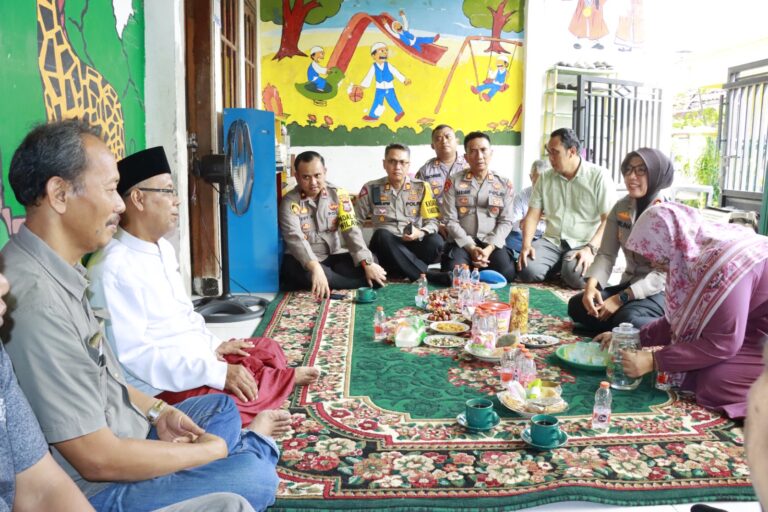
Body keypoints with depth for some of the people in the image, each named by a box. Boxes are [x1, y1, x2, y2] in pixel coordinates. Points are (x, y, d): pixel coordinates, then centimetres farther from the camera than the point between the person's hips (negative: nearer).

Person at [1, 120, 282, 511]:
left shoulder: (61, 271, 0)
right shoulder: (36, 300, -32)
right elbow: (98, 459, -29)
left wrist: (156, 410, 3)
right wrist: (211, 450, -16)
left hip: (119, 429, 10)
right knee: (256, 476, -13)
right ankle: (256, 443, 14)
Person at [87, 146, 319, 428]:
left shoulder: (162, 248, 8)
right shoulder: (113, 269, -23)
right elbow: (133, 355, -27)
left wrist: (213, 345, 1)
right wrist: (218, 373, -29)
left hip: (197, 360, 10)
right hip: (162, 387, -10)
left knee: (268, 350, 13)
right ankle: (284, 380, 8)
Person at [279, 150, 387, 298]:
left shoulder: (338, 194, -2)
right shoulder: (290, 202, -11)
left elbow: (351, 230, -8)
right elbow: (295, 238, -25)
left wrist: (367, 263, -22)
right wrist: (315, 268, -43)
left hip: (333, 256, 3)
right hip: (304, 261, -3)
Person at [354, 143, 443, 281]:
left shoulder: (421, 187, 5)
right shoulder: (371, 188, 5)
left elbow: (432, 222, 2)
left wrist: (420, 233, -20)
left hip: (414, 244, 0)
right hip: (386, 245, 0)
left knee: (435, 241, -31)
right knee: (382, 235, -35)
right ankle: (426, 276, -30)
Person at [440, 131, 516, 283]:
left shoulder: (504, 184, 6)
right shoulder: (453, 182, 2)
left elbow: (506, 221, 2)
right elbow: (450, 220, -3)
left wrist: (489, 248, -13)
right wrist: (471, 247, -14)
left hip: (492, 243, 1)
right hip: (462, 242, -1)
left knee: (506, 273, -26)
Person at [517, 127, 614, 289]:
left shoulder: (599, 176, -4)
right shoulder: (545, 179, 9)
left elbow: (608, 220, -8)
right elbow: (532, 215, 6)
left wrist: (591, 249, -22)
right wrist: (526, 245, -12)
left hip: (584, 244, -3)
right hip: (552, 242, 3)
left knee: (575, 276, -33)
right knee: (527, 270, -24)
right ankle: (559, 265, 8)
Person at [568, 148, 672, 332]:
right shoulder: (620, 208, 3)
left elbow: (664, 273, -19)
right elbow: (606, 254, -1)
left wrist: (621, 299, -26)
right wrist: (591, 285, -22)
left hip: (661, 291, -5)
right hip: (630, 285, 6)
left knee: (626, 318, -34)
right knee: (577, 305, -15)